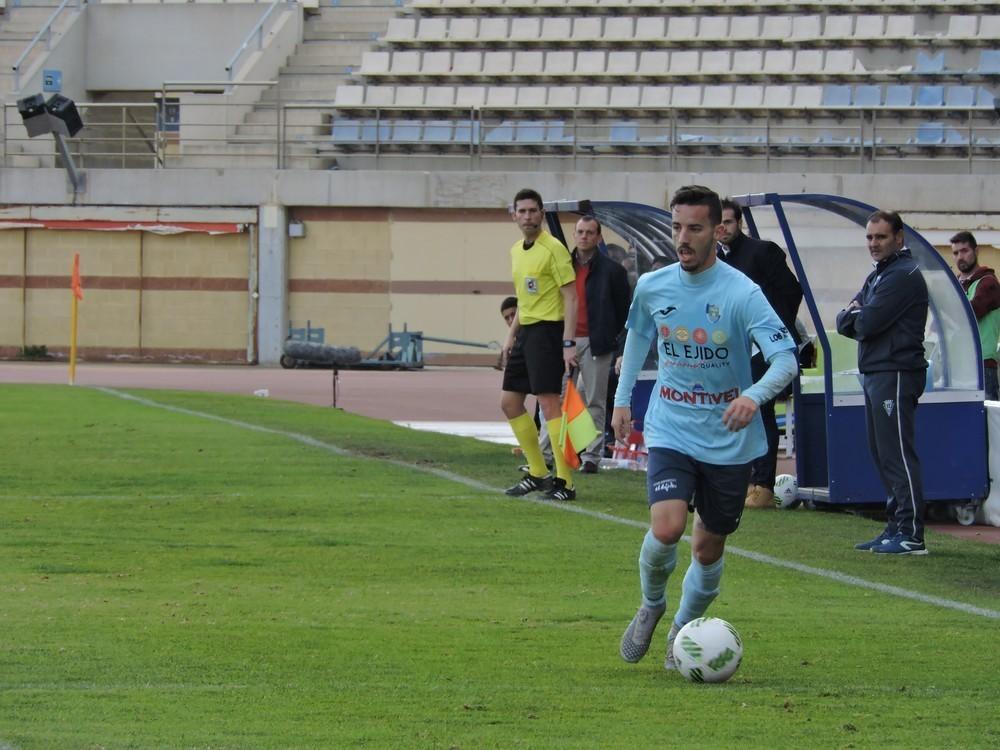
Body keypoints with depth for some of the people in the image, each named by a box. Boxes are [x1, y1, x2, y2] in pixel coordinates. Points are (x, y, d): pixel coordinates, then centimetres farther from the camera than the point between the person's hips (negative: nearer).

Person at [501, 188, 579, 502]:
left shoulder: (553, 248, -12)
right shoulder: (516, 251, 14)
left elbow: (571, 297, -14)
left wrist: (568, 343, -21)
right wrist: (511, 336, 21)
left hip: (547, 330, -9)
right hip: (525, 333, 9)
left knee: (549, 403, -12)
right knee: (509, 402, 11)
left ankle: (564, 481, -10)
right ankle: (538, 473, 20)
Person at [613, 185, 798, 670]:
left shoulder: (741, 293, -16)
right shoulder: (651, 287, -3)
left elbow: (786, 359, -22)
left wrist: (754, 395, -40)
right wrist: (622, 399, 21)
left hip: (728, 440, -1)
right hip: (671, 432, 1)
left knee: (709, 547, 9)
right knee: (666, 528, -20)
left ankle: (684, 628, 33)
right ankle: (651, 606, 9)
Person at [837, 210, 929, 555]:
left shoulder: (904, 276, -11)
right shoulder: (876, 276, 21)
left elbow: (867, 323, -18)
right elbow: (843, 322, 14)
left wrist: (856, 316, 3)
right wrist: (858, 316, -7)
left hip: (896, 374, -10)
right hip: (874, 372, 10)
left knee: (898, 454, -12)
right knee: (882, 454, 11)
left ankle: (911, 534, -13)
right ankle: (896, 527, 16)